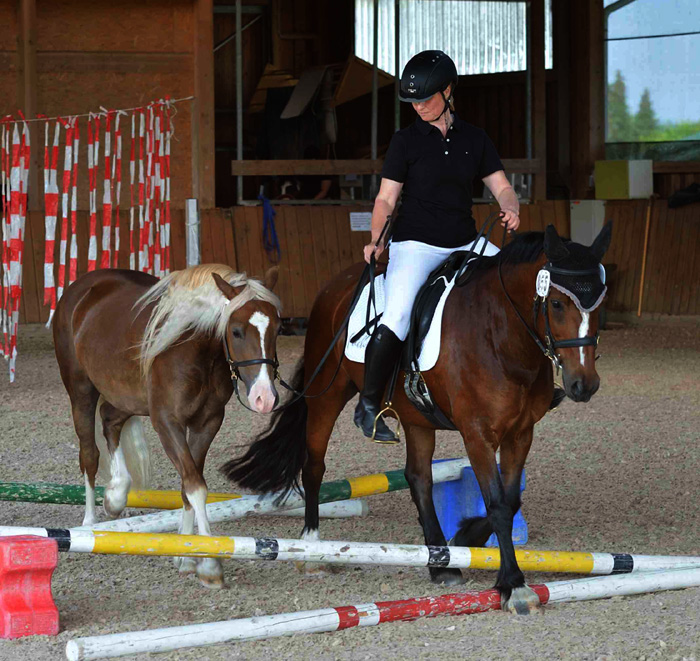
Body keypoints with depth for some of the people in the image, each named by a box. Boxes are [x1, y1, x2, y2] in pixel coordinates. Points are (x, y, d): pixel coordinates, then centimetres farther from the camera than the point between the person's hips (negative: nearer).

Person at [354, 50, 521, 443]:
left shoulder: (475, 140, 10)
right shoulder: (406, 141, 1)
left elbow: (502, 187, 7)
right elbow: (386, 199, -1)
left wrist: (512, 210, -15)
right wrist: (376, 240, -17)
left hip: (464, 245, 4)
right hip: (416, 245, -4)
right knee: (398, 315, -26)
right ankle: (369, 404, -16)